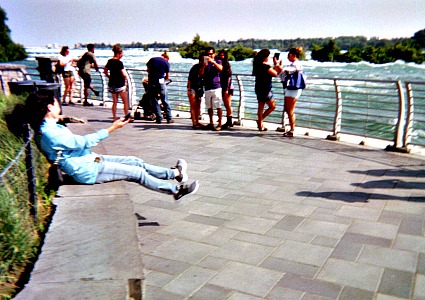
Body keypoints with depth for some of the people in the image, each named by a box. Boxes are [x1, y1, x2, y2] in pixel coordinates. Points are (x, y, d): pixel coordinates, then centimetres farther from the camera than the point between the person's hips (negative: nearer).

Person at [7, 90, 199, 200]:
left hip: (89, 160, 10)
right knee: (138, 173, -6)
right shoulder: (50, 133, -26)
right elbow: (83, 142, -23)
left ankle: (174, 173, 20)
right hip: (87, 171, -10)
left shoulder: (48, 126, 4)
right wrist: (111, 128, -20)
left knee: (135, 162, 9)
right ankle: (176, 189, 8)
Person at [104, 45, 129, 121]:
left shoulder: (109, 61, 6)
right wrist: (125, 78, 1)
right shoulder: (119, 62, -15)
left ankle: (114, 118, 13)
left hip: (111, 84, 7)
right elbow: (124, 74, -19)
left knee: (114, 102, 13)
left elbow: (105, 71, 15)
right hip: (120, 84, -7)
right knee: (125, 102, 6)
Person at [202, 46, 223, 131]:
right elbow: (201, 74, 4)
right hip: (207, 88, 4)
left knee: (218, 106, -7)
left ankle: (219, 124, -5)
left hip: (216, 87, -4)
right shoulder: (205, 63, 14)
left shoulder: (217, 61, 7)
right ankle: (211, 123, 19)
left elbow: (221, 68, -15)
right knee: (209, 107, 9)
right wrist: (204, 65, -11)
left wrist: (213, 62, -27)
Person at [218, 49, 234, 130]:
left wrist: (226, 89, -16)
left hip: (228, 88, -7)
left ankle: (229, 122, -3)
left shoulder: (227, 64, -8)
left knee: (228, 105, -6)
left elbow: (228, 78, -12)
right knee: (226, 105, 9)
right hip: (223, 87, 7)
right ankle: (229, 122, 15)